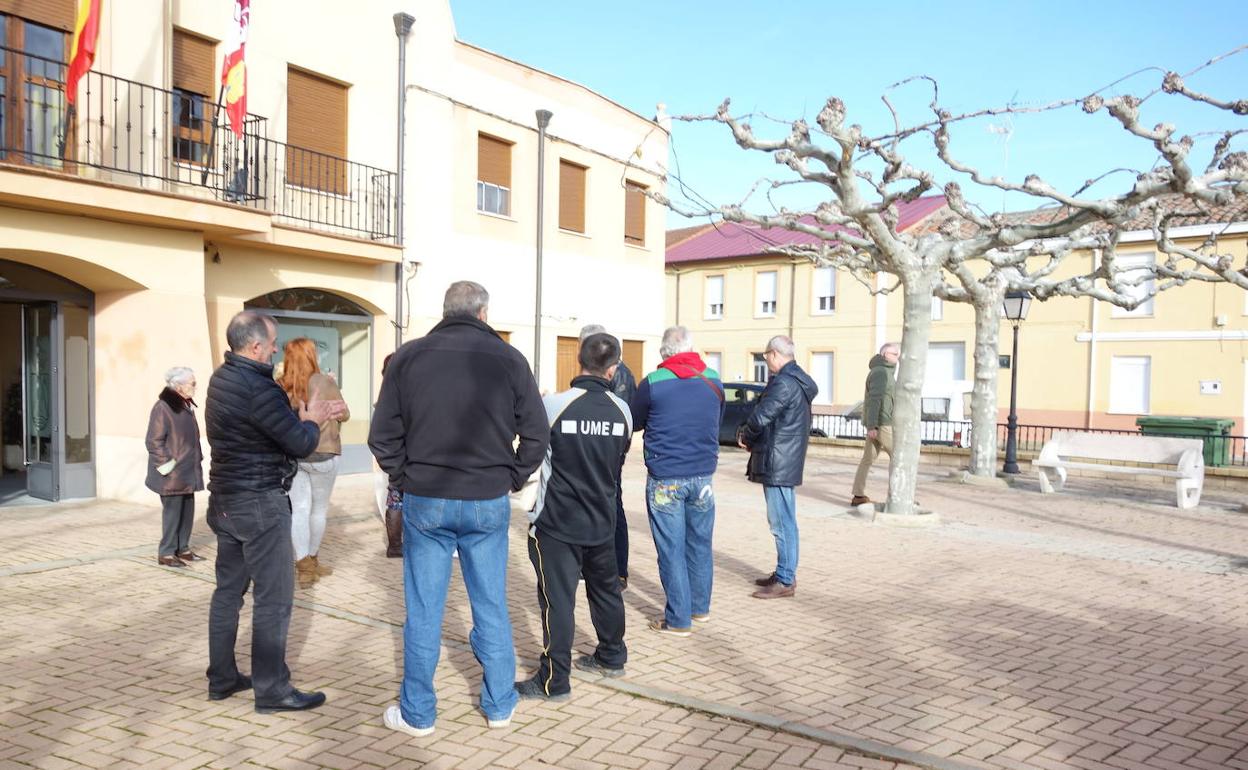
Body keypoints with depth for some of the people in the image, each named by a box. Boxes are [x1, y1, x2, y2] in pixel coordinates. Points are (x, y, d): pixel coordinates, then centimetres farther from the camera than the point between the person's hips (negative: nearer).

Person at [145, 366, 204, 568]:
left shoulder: (186, 405, 12)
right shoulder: (163, 407, -14)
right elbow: (154, 441, -16)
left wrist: (197, 459, 16)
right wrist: (166, 464, -16)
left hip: (187, 472, 8)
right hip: (172, 475, -8)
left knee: (187, 510, 12)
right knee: (172, 511, -3)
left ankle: (182, 548, 23)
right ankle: (166, 553, 7)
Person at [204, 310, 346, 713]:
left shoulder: (222, 378, 9)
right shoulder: (256, 387, -22)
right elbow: (301, 443, -19)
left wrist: (309, 416, 9)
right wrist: (311, 421, 0)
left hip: (225, 502, 10)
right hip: (260, 504, -10)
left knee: (228, 590, 17)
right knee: (274, 598, -1)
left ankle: (221, 678, 28)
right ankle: (272, 690, 7)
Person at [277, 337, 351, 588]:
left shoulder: (280, 386, -3)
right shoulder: (324, 382, -11)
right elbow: (344, 415, 0)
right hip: (321, 454, -3)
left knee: (299, 509, 6)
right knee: (319, 509, 13)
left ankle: (303, 565, 0)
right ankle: (312, 560, 26)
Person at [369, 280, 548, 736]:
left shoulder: (409, 356, -2)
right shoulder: (508, 359, -3)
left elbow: (383, 436, -1)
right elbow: (537, 434, -1)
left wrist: (407, 479, 11)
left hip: (425, 501, 0)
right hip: (489, 502, 0)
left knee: (423, 611, 10)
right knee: (491, 608, 12)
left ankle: (417, 714, 22)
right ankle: (499, 706, 25)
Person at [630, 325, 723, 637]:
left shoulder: (653, 383, -9)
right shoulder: (714, 380, 2)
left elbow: (634, 423, 6)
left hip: (665, 478, -4)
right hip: (702, 475, 4)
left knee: (671, 549, 3)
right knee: (700, 544, 16)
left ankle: (678, 620, 8)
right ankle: (700, 607, 28)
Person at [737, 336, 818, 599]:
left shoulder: (784, 383, -18)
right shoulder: (798, 381, 16)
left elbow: (760, 417, -23)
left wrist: (746, 436, -3)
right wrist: (752, 436, 5)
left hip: (777, 463, -11)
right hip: (787, 461, 11)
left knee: (782, 523, -4)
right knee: (783, 522, 18)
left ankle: (785, 581, 2)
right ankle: (784, 573, 28)